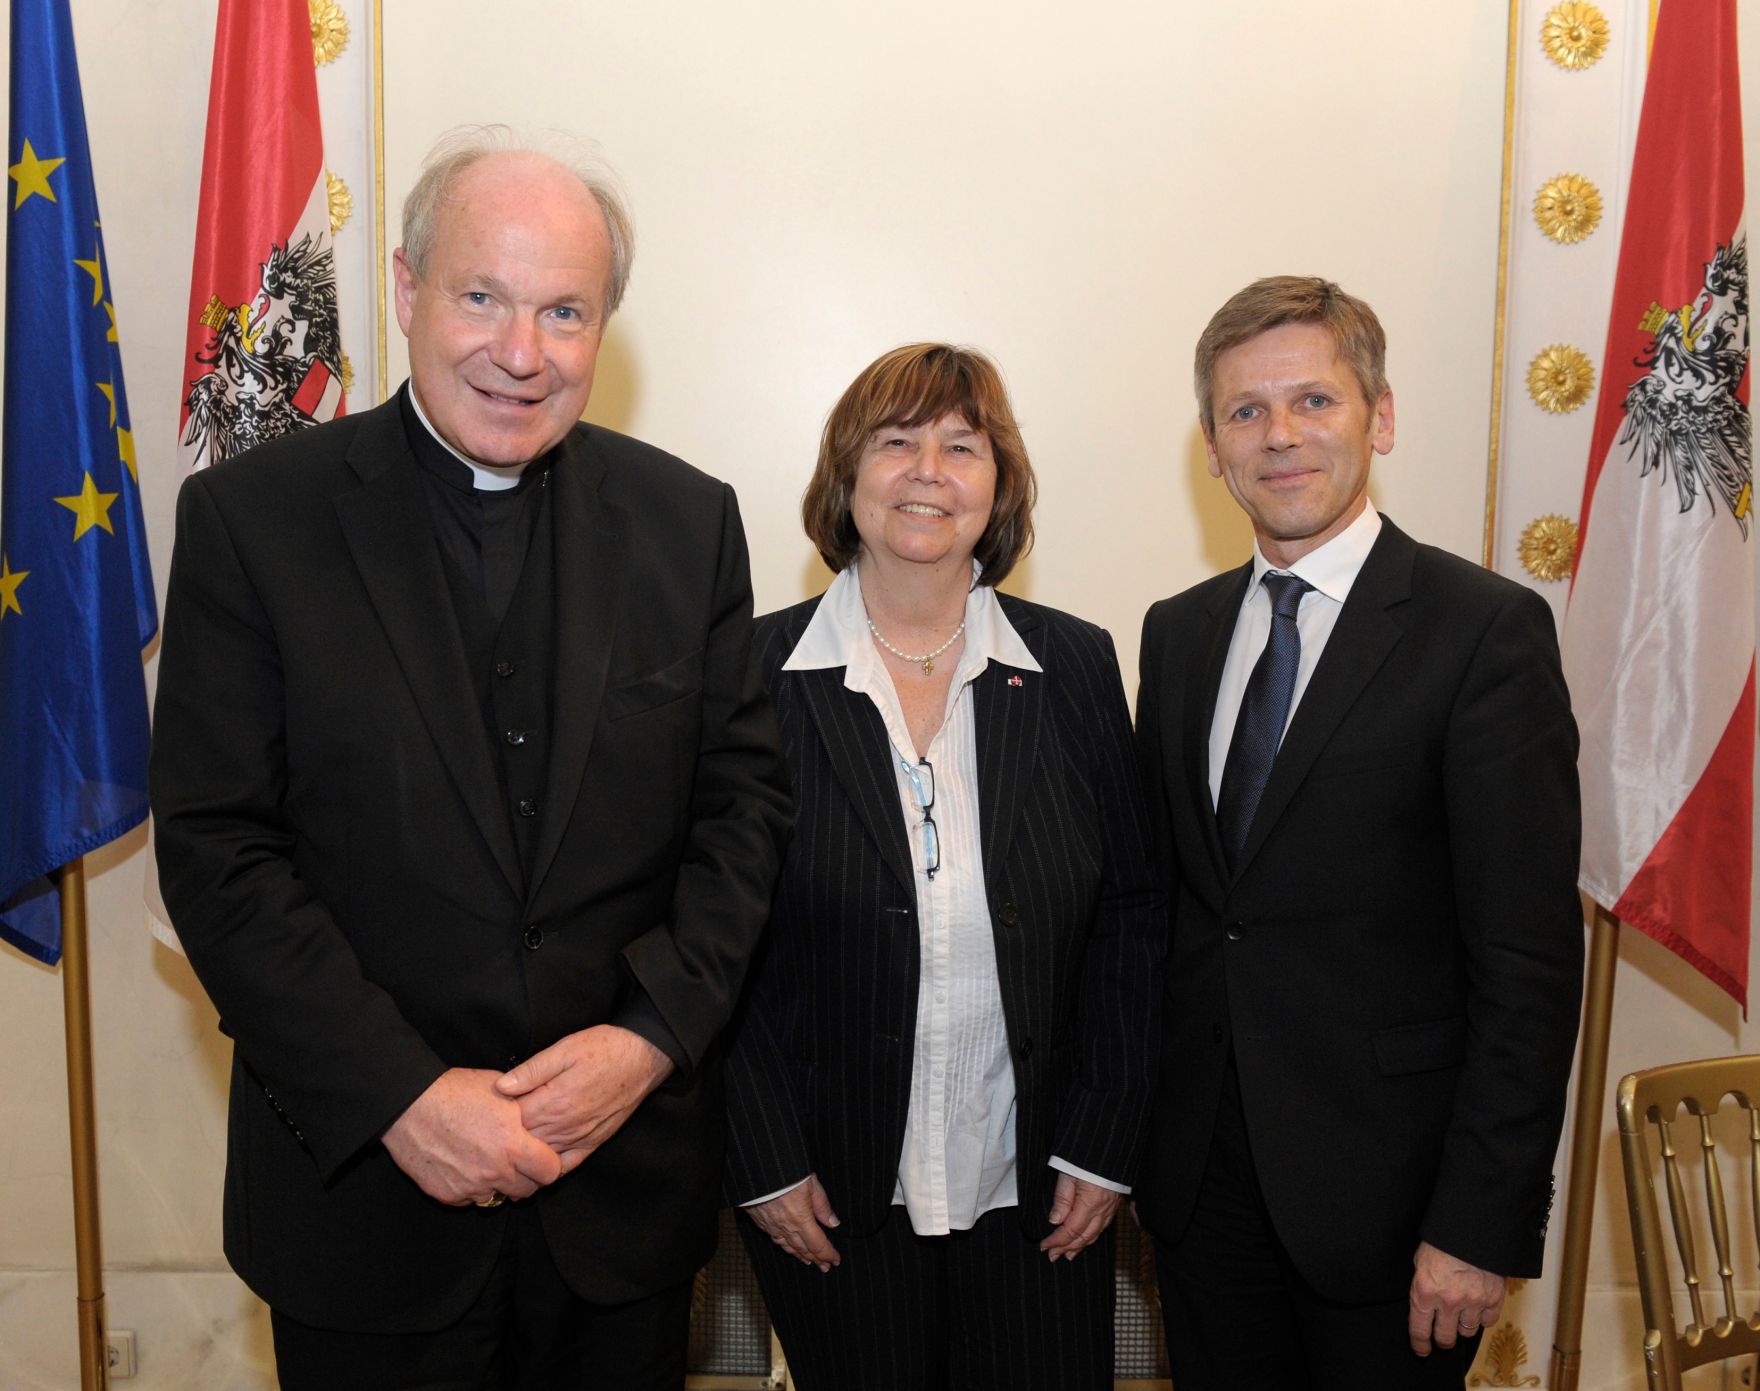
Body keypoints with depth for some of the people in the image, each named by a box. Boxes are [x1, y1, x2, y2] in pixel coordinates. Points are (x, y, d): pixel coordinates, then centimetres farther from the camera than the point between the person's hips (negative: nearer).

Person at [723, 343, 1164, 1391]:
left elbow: (1132, 912, 1)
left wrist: (1103, 1145, -2)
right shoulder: (754, 672, -7)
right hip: (833, 1195, -1)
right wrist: (764, 1161, -6)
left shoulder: (1076, 667, -1)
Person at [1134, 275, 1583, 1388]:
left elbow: (1529, 954, -14)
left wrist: (1482, 1224, -15)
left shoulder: (1487, 629, -11)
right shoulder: (1179, 633, 6)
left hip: (1384, 1181, -4)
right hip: (1203, 1171, 5)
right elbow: (1159, 893, 9)